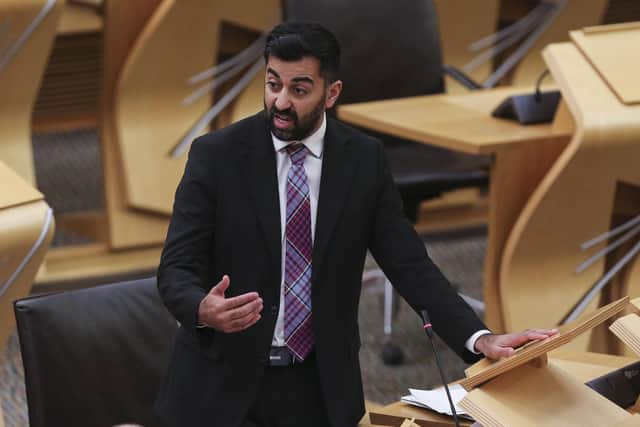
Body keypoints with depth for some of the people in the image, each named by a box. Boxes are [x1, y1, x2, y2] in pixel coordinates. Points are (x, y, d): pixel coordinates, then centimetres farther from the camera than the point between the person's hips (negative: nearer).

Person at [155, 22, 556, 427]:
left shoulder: (365, 160, -2)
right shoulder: (215, 154, -8)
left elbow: (409, 265, -2)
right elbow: (176, 268, -10)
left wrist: (480, 339, -16)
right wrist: (204, 310, -34)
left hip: (320, 389, 2)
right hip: (223, 384, -1)